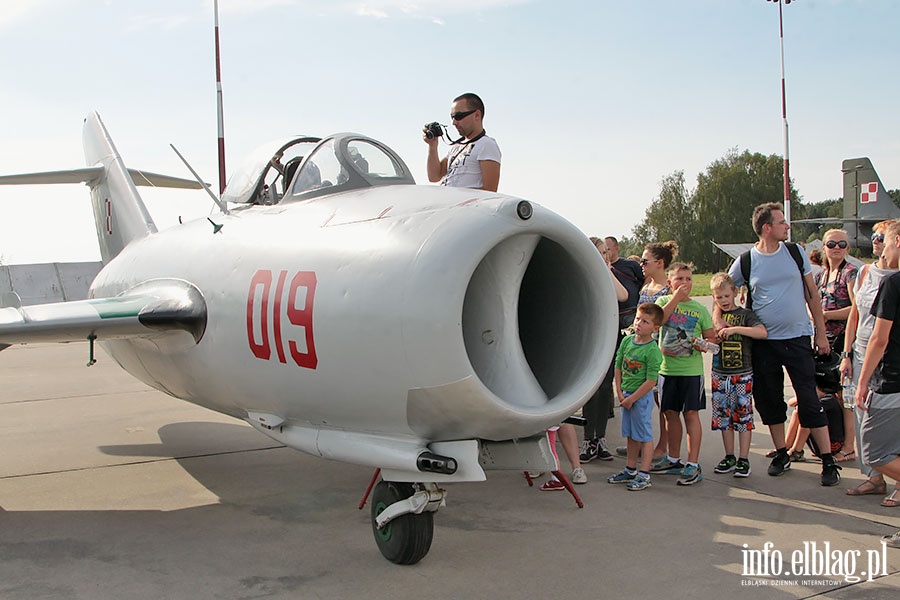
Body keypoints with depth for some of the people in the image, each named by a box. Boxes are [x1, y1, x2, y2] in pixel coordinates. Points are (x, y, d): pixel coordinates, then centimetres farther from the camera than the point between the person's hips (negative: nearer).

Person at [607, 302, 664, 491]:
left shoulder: (653, 350, -17)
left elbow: (651, 381, -19)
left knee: (644, 435, 1)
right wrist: (620, 393, 1)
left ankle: (644, 475, 8)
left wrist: (631, 399, -15)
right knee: (631, 435, 18)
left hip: (642, 396, -7)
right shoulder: (627, 341, 3)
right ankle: (630, 470, 29)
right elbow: (618, 367, 9)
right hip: (627, 395, 7)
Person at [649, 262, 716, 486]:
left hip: (691, 369, -2)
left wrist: (703, 345, -15)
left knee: (691, 414, -4)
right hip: (667, 368, 2)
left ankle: (693, 465, 0)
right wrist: (675, 298, -18)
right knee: (670, 413, 11)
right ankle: (674, 459, 26)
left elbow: (711, 337, 6)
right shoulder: (664, 301, 5)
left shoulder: (699, 309, 2)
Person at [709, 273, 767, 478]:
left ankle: (743, 459, 6)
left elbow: (762, 332, -18)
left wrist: (735, 329, -24)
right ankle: (729, 457, 19)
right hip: (720, 374, 4)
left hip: (742, 374, -4)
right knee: (723, 416, 8)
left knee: (743, 415, 0)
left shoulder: (745, 314, -3)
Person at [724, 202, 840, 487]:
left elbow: (812, 294, 7)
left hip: (798, 338, -1)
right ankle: (781, 454, 25)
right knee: (769, 401, 9)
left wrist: (821, 332, 5)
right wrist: (717, 318, -12)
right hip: (763, 342, 1)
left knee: (809, 400, -3)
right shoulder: (745, 262, -2)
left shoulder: (796, 253, 2)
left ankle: (829, 460, 4)